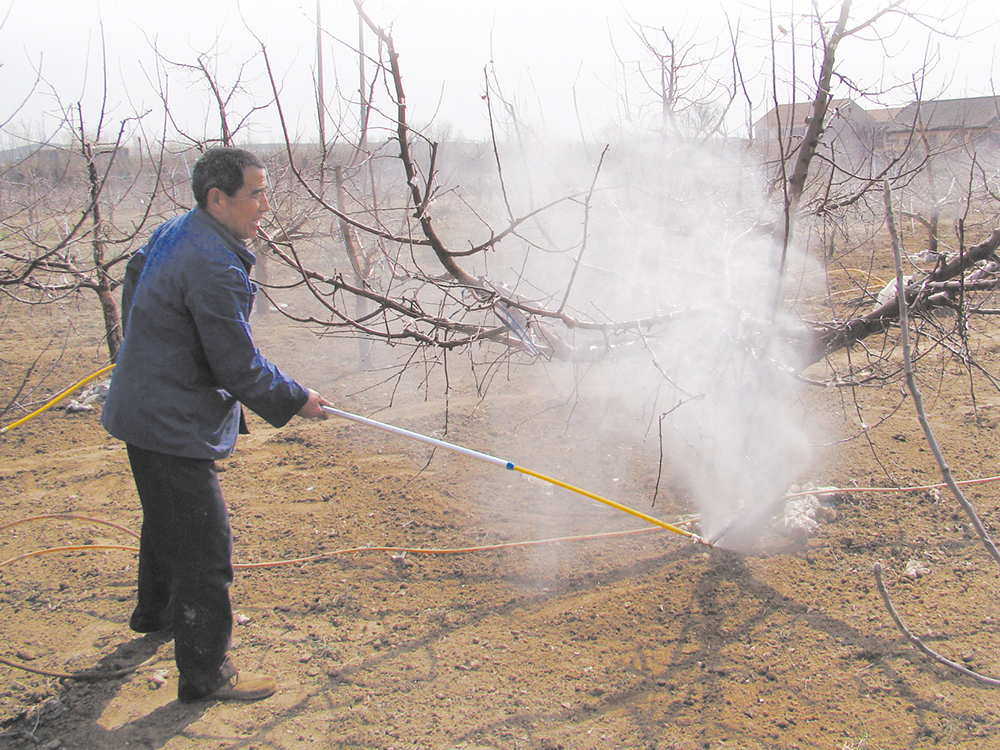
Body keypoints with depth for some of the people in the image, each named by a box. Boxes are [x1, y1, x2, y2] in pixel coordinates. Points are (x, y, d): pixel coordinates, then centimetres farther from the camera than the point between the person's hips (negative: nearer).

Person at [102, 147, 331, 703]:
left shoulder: (173, 233, 6)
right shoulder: (215, 268, -26)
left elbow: (134, 276, 23)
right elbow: (239, 366, -23)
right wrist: (296, 400, -8)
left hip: (145, 404, 11)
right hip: (173, 425, -11)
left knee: (168, 520, 30)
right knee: (205, 546, -4)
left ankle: (156, 611, 52)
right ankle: (205, 674, 5)